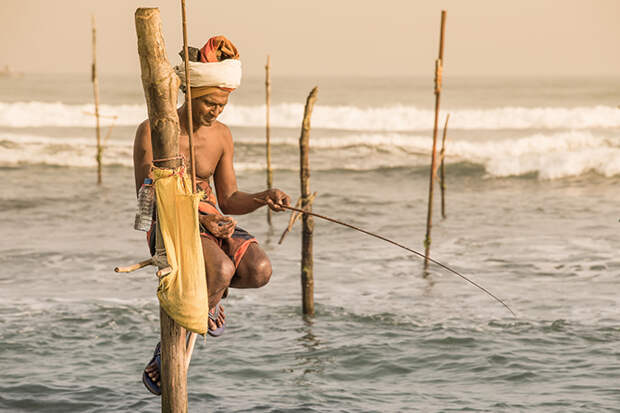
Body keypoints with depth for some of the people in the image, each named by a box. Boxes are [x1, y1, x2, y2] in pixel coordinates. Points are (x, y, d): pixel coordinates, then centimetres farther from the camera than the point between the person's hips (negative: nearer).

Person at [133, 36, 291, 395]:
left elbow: (229, 200, 10)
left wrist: (265, 197, -12)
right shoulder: (153, 131, -10)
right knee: (221, 270, -36)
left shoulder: (222, 136, 6)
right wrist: (199, 217, -28)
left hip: (212, 222, 5)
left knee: (259, 271, -26)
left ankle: (209, 293, 11)